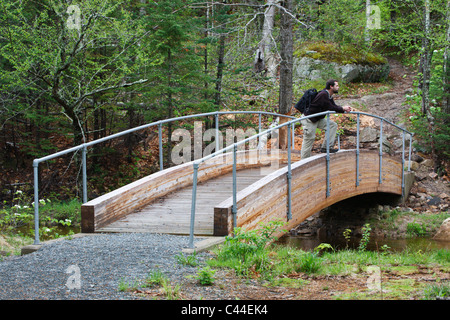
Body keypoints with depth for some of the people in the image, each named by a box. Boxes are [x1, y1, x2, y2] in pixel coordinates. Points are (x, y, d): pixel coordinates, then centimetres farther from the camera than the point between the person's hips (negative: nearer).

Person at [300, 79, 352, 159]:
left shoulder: (329, 96, 7)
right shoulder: (323, 95, -23)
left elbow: (334, 107, 12)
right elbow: (330, 108, -24)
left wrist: (345, 109, -5)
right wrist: (343, 109, -13)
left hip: (318, 119, 10)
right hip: (309, 120, -10)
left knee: (333, 125, 3)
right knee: (309, 139, -5)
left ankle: (326, 147, 1)